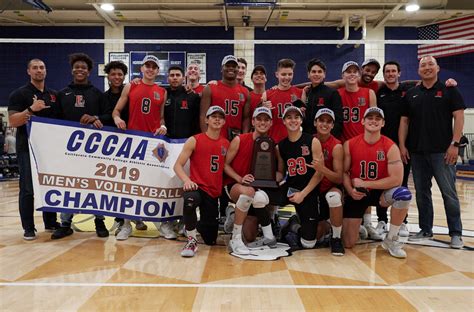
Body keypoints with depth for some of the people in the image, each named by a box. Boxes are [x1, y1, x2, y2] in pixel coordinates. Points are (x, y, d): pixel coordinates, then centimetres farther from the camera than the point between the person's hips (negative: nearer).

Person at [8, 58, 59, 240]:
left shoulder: (53, 95, 13)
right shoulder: (19, 94, -3)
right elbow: (12, 121, -11)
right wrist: (31, 110, -24)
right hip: (28, 147, -5)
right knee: (28, 188, -1)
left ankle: (50, 222, 22)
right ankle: (28, 228, 7)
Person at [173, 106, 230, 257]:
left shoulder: (226, 144, 9)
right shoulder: (194, 141, -2)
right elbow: (178, 165, -5)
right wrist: (187, 180, -24)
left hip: (214, 193, 4)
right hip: (197, 187, -4)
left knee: (210, 240, 8)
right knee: (190, 199, -42)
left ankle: (198, 224, 44)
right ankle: (191, 240, -21)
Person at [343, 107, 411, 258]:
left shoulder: (391, 147, -13)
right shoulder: (349, 144, -9)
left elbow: (396, 179, -20)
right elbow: (344, 172, -2)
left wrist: (364, 184, -20)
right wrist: (350, 191, -21)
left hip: (380, 192, 0)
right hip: (357, 194, 0)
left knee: (404, 194, -35)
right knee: (348, 243, -5)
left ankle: (391, 239, -12)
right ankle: (357, 225, 35)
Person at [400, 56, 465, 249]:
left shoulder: (449, 91, 4)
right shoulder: (411, 95, 13)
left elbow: (459, 117, -2)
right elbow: (404, 121, 12)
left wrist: (454, 144, -11)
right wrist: (402, 145, 2)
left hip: (442, 151, -3)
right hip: (416, 152, 4)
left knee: (449, 193, -2)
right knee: (422, 193, 9)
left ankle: (456, 233, 8)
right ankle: (425, 230, 21)